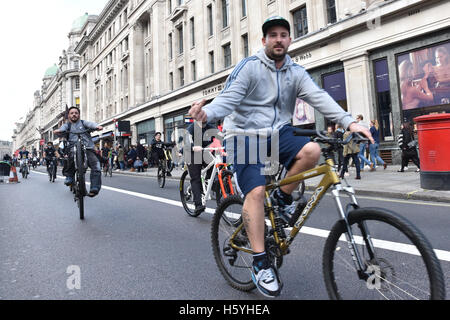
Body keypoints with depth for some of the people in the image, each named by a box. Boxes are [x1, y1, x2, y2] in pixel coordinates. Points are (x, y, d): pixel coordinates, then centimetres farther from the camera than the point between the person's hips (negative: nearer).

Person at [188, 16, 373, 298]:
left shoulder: (296, 72, 9)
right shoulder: (249, 66, -3)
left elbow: (319, 98, -5)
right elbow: (229, 97, -14)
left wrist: (349, 122, -20)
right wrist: (207, 113, -37)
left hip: (278, 134, 4)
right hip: (246, 136, -4)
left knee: (311, 150, -25)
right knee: (256, 190, -21)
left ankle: (283, 197, 1)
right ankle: (261, 263, -11)